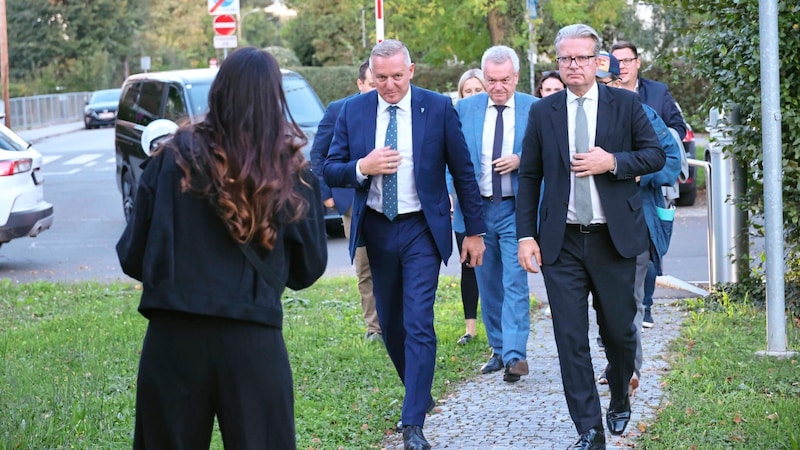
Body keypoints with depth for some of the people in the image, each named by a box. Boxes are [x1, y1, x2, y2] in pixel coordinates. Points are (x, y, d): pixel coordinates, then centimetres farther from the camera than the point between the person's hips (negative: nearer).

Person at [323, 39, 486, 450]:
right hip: (376, 230, 4)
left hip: (421, 230, -3)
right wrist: (363, 167, -19)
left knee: (419, 323, -11)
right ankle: (419, 394, 35)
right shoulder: (353, 111, 1)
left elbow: (462, 171, 0)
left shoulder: (438, 108, -5)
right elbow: (330, 171, 2)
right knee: (390, 323, 14)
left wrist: (475, 231, 1)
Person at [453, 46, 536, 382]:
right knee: (488, 283, 10)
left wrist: (521, 161, -18)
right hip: (477, 207, 3)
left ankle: (515, 354, -16)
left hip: (516, 207, -3)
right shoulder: (465, 109, 5)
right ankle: (498, 349, 22)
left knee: (515, 281, -12)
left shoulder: (534, 109, -1)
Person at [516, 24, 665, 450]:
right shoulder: (542, 112, 5)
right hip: (561, 242, 1)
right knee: (570, 338, -3)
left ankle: (619, 401, 36)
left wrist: (613, 162, -14)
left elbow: (655, 155, 3)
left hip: (614, 239, -1)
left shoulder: (625, 104, 2)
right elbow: (529, 177, 6)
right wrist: (526, 234, -1)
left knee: (619, 331, 8)